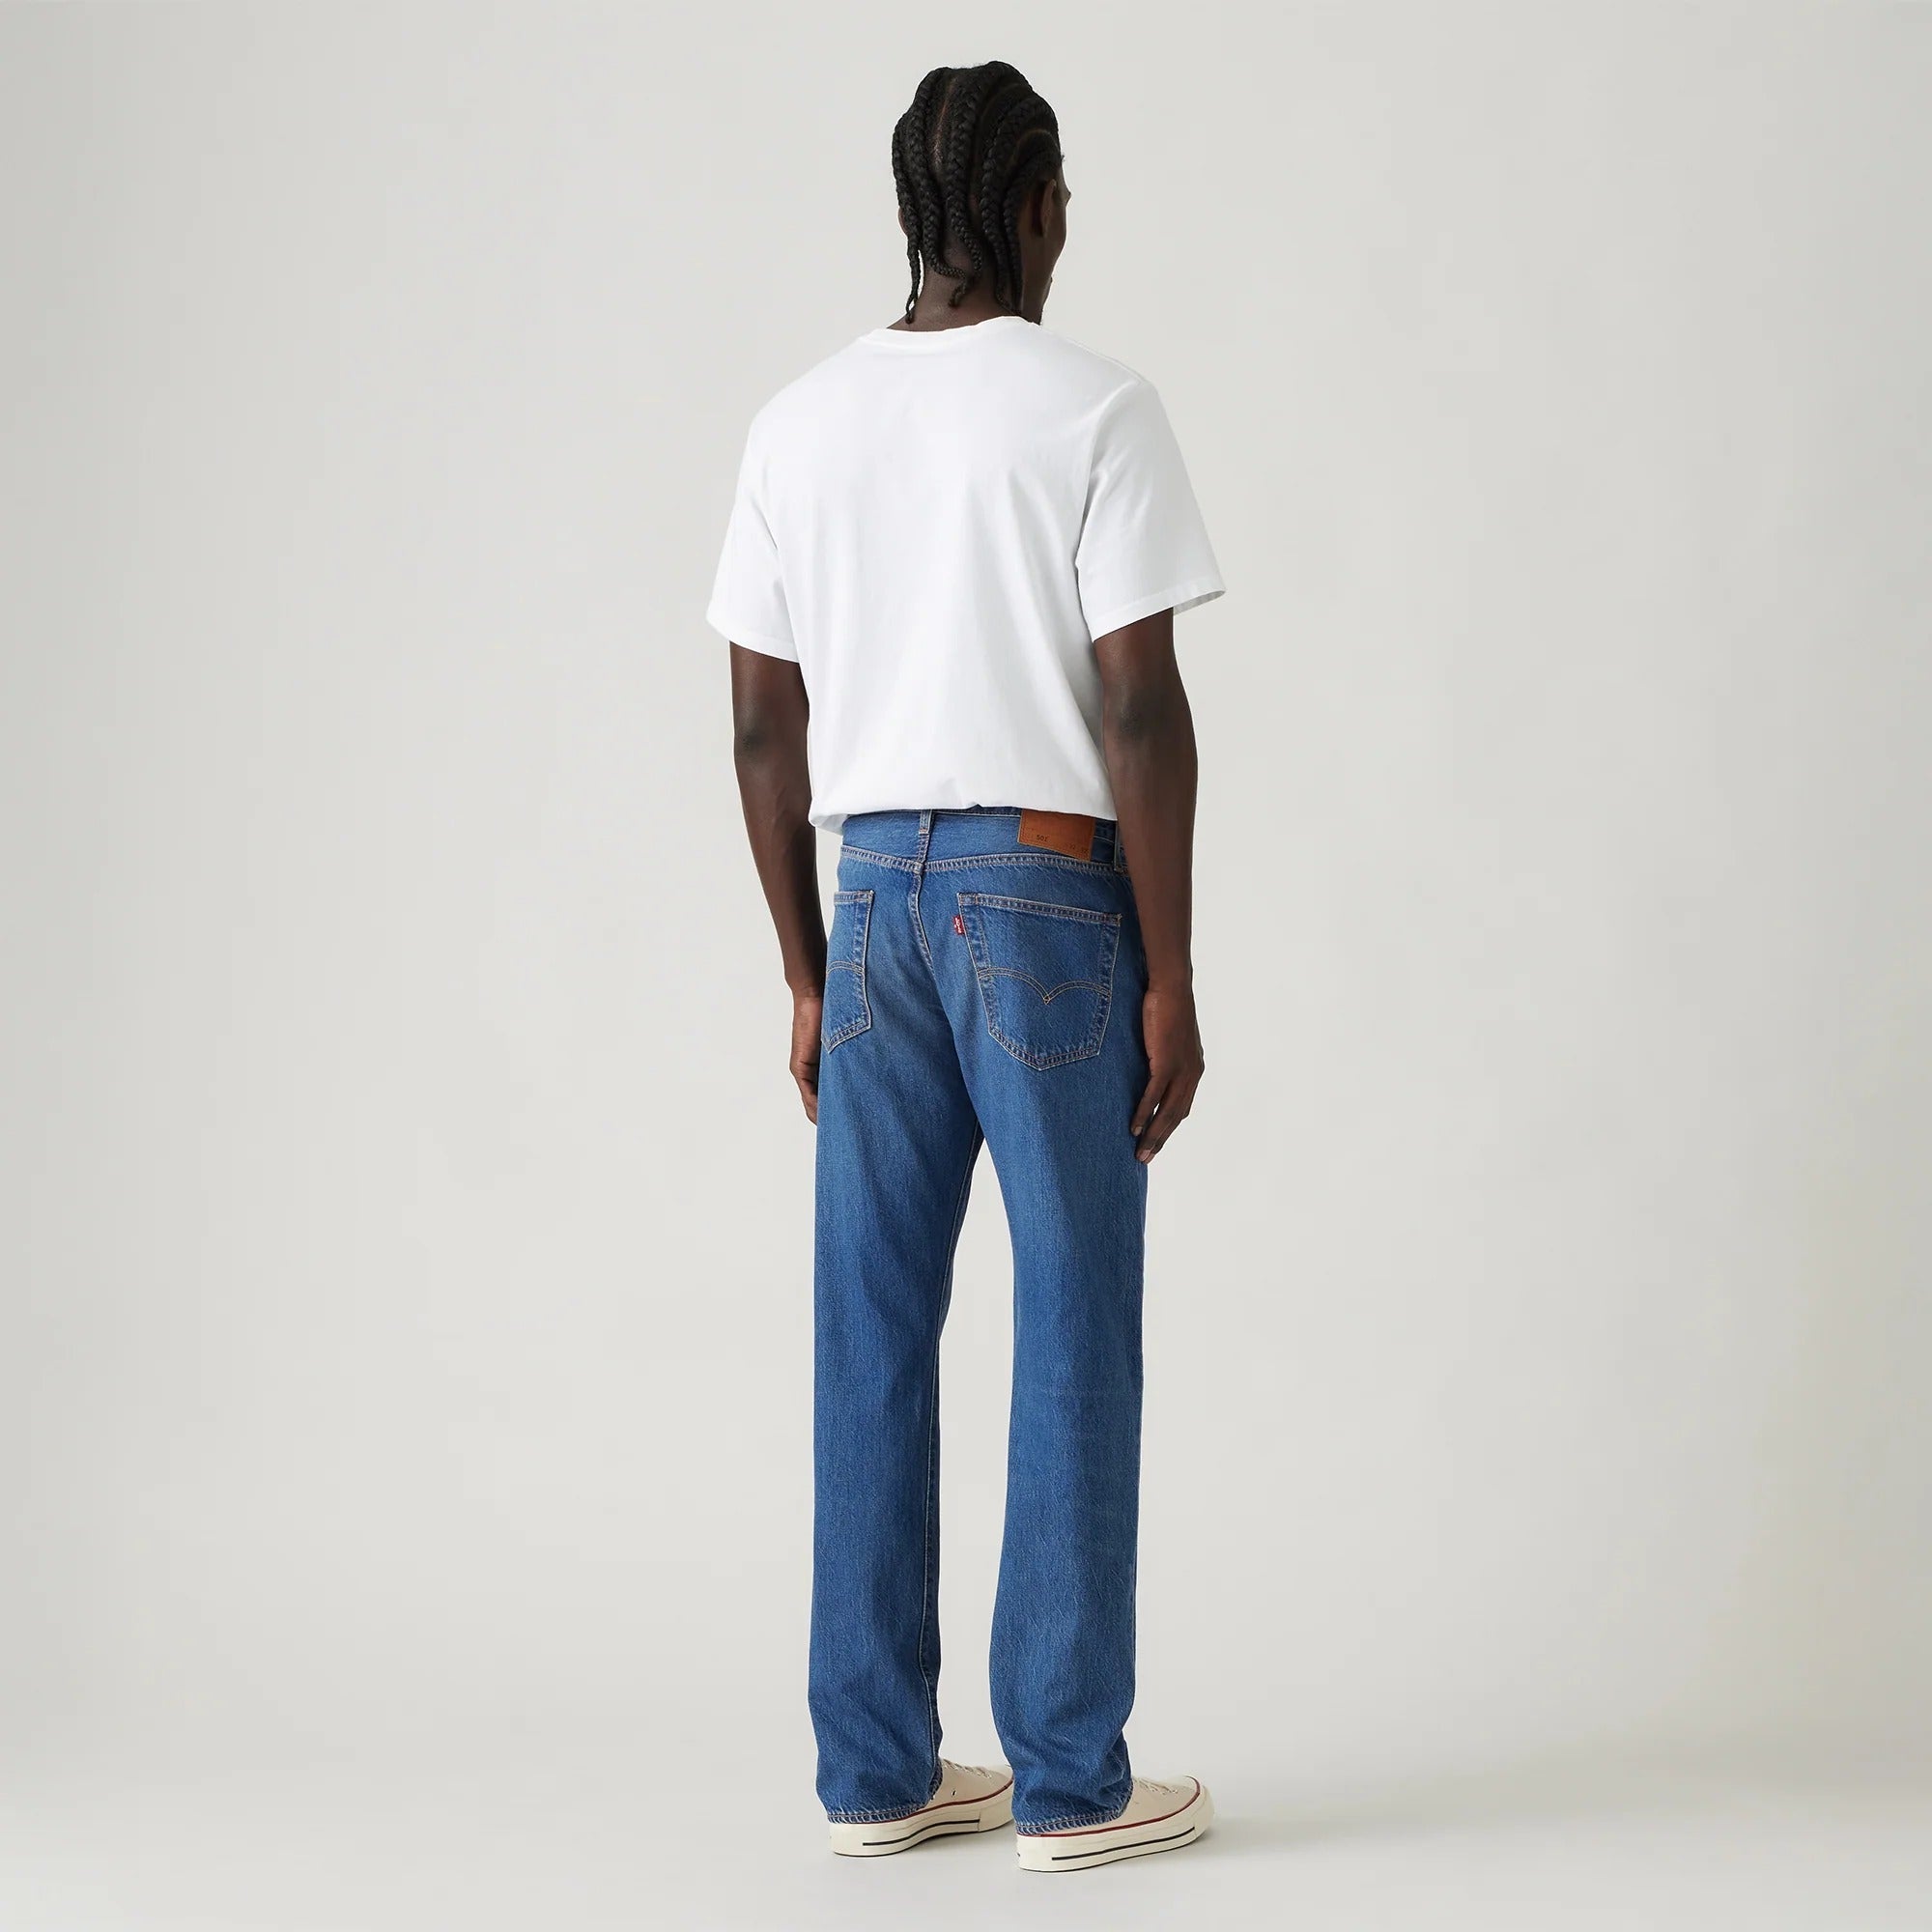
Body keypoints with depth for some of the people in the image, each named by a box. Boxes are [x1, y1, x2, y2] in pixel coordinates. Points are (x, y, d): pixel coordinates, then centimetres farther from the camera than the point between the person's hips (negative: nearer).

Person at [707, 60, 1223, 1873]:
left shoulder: (796, 424, 8)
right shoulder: (1094, 409, -6)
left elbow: (764, 731, 8)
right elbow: (1141, 710, -12)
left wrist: (808, 976, 15)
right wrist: (1171, 979, -6)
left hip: (874, 899, 5)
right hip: (1054, 900, -5)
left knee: (873, 1337, 8)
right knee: (1073, 1333, 2)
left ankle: (876, 1768, 15)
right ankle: (1068, 1778, 8)